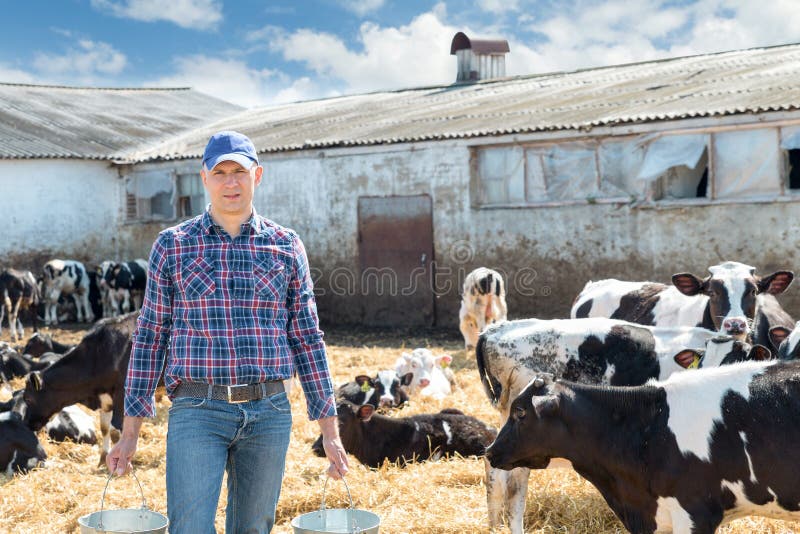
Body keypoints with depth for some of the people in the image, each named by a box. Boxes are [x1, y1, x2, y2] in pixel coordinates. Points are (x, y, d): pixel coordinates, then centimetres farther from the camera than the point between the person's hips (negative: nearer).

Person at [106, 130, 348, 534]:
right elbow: (150, 338, 6)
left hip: (269, 413, 2)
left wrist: (330, 431, 4)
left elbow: (307, 339, 8)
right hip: (197, 412, -2)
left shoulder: (286, 247, 6)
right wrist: (130, 433, 3)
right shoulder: (172, 245, 3)